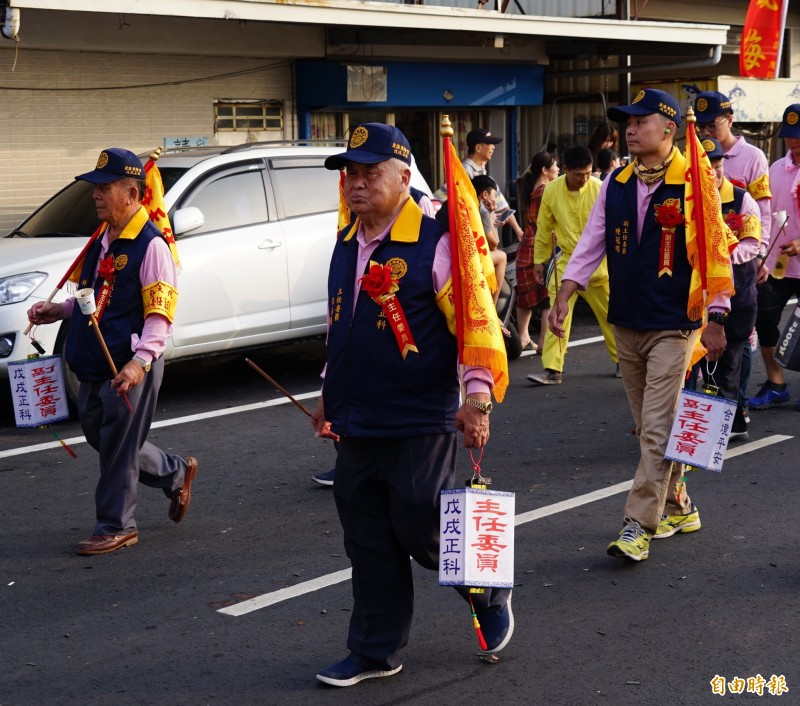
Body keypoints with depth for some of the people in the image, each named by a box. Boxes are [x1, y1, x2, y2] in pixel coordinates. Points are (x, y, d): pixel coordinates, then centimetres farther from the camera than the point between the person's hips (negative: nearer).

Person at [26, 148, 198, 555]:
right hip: (95, 367, 9)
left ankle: (115, 527, 13)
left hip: (131, 368, -9)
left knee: (118, 448, -1)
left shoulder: (151, 245, -16)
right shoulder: (103, 239, 12)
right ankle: (176, 473, 36)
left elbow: (159, 313, -20)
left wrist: (140, 361, -30)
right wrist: (57, 311, 9)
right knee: (102, 439, 18)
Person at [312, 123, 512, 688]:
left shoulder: (435, 243, -12)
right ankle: (376, 652, 23)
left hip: (419, 426, -7)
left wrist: (477, 394, -19)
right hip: (357, 428, 7)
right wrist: (332, 394, 25)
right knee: (370, 547, 11)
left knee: (422, 531, -1)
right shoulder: (346, 244, 11)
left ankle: (491, 591, 28)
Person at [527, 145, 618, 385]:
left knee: (610, 315, 11)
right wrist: (539, 261, 8)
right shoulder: (551, 191, -6)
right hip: (567, 261, 1)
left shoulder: (600, 189, -13)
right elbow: (544, 229, 5)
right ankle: (552, 370, -2)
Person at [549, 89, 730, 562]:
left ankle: (638, 527, -8)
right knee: (650, 428, 14)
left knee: (659, 429, -9)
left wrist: (715, 318, -11)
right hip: (626, 323, 6)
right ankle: (678, 508, 30)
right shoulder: (616, 184, 7)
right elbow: (592, 242, 8)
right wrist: (566, 293, -3)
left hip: (673, 327, -6)